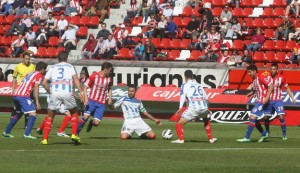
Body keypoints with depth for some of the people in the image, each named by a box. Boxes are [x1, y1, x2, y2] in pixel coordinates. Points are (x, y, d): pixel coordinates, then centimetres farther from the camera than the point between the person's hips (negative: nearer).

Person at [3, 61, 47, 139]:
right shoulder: (39, 75, 2)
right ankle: (27, 134, -21)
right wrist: (37, 102, -9)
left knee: (18, 114, 28)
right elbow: (36, 89, -7)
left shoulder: (30, 74, 26)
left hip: (15, 94, 9)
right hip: (23, 96, -9)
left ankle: (6, 132, 33)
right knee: (33, 114, -8)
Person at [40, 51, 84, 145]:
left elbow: (44, 82, 14)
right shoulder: (70, 67, 18)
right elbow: (75, 79, 0)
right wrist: (81, 91, -8)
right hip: (67, 93, -1)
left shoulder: (52, 68, 23)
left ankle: (45, 139, 8)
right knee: (74, 113, 20)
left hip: (54, 92, 1)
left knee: (50, 116, 15)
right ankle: (74, 135, 5)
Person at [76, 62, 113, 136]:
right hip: (92, 100, -3)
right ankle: (76, 132, -7)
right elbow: (85, 87, -5)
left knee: (96, 123, -7)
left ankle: (91, 123, 30)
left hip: (101, 103, 3)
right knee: (86, 116, -22)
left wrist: (110, 99, 6)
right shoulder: (94, 76, -10)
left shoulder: (109, 79, 2)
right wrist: (86, 98, -16)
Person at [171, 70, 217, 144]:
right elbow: (206, 98, 26)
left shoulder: (184, 85, 11)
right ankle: (211, 138, 33)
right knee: (206, 120, 36)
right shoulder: (198, 85, 24)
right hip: (204, 107, 5)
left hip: (194, 108, -5)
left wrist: (180, 108, -20)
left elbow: (182, 96, -8)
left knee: (179, 123, 6)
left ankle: (181, 139, -12)